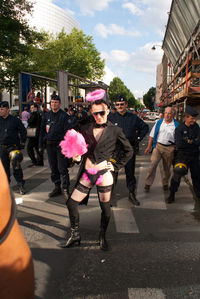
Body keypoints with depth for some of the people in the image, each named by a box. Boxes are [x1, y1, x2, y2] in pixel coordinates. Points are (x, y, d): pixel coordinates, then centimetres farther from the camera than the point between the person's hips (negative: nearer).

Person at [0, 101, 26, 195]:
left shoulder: (15, 120, -2)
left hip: (13, 146, -4)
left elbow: (23, 131, 4)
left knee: (16, 166, -9)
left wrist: (22, 143, -1)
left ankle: (20, 184, 2)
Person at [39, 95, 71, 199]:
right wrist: (41, 145, 11)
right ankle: (57, 187, 23)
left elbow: (68, 131, -9)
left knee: (62, 168, -6)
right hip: (49, 144, 6)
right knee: (53, 168, 11)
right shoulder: (46, 115, 11)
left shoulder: (63, 116, -5)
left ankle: (65, 189, 1)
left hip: (60, 144, -5)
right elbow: (42, 131, 15)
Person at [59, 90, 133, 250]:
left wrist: (116, 166, 1)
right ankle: (75, 236, 24)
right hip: (87, 173, 3)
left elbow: (129, 150, 7)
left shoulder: (115, 131, 0)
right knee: (71, 203, 3)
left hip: (103, 173, -3)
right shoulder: (85, 129, 7)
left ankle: (103, 237, 33)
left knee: (105, 208, 7)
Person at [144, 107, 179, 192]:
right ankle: (148, 183, -5)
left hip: (170, 148, 0)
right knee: (153, 164, -13)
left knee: (167, 167, 12)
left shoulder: (176, 125, 2)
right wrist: (149, 147, 7)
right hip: (158, 146, 0)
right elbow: (152, 135, 9)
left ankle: (165, 184, 31)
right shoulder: (159, 122, 5)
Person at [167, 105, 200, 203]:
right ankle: (172, 194, 10)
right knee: (177, 174, -6)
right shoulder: (179, 128, -9)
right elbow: (179, 144, -21)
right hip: (182, 155, -4)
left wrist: (189, 141, -17)